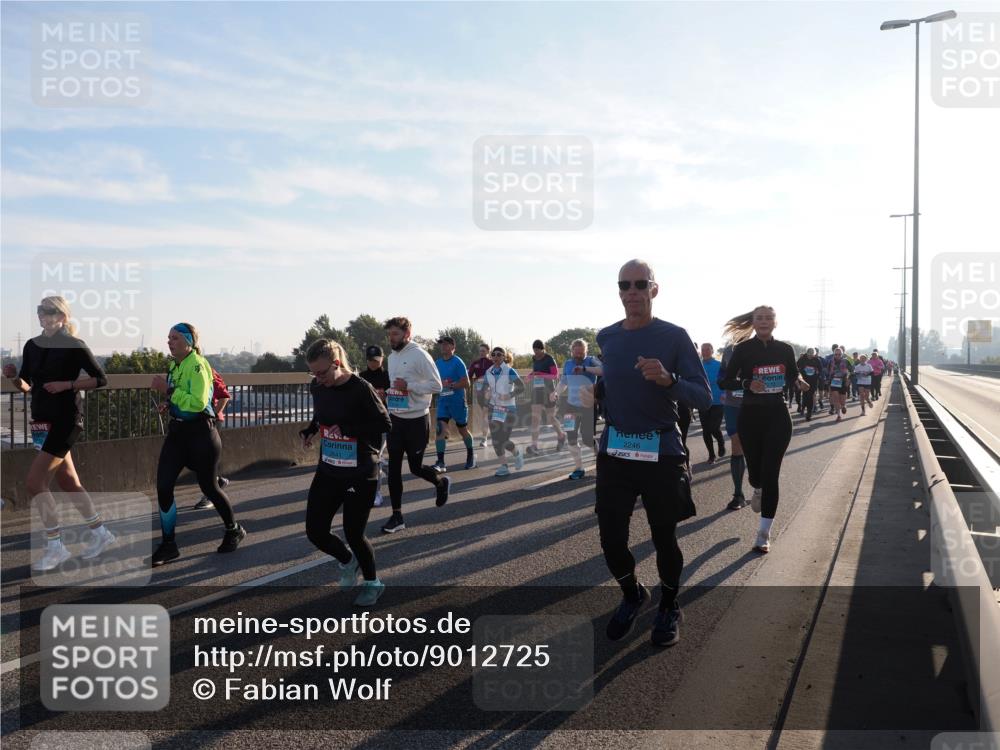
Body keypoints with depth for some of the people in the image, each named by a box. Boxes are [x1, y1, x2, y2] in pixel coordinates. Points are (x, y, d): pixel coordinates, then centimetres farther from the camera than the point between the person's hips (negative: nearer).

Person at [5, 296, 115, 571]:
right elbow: (27, 386, 13)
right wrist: (13, 377, -7)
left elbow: (101, 379, -7)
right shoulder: (31, 346, 9)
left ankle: (55, 548, -1)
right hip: (41, 421, 7)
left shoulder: (74, 346, -9)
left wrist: (67, 384, -17)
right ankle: (100, 533, 26)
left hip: (65, 420, -7)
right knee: (69, 483, 13)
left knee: (35, 482, -12)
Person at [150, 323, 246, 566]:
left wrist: (168, 390, -23)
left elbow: (198, 402, -26)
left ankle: (234, 531, 29)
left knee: (208, 486, 6)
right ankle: (168, 545, 10)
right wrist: (169, 403, 11)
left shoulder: (197, 365, -16)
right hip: (177, 430, 7)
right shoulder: (175, 365, 9)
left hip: (200, 432, -7)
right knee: (163, 487, -1)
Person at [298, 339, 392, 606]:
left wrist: (346, 428, -23)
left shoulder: (360, 389, -19)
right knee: (315, 532, 4)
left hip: (361, 475, -6)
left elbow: (385, 424, -15)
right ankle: (347, 561, 37)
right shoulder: (317, 387, 0)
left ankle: (373, 583, 30)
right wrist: (309, 431, -1)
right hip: (327, 472, 6)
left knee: (353, 534, 2)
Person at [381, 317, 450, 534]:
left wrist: (409, 386, -23)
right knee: (394, 468, 2)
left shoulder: (419, 355, -14)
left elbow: (437, 386, -16)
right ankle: (397, 516, 9)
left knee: (416, 467, 4)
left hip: (417, 420, -6)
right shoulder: (392, 357, 10)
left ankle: (441, 482, 36)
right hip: (395, 419, 7)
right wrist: (388, 391, 6)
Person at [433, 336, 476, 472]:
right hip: (442, 401, 4)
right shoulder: (437, 363, 8)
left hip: (457, 401, -4)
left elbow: (466, 383, -15)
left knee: (463, 430, 11)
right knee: (441, 429, -11)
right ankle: (440, 463, -12)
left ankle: (471, 456, 34)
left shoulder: (458, 363, -10)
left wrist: (449, 385, -22)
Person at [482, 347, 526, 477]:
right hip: (494, 408, 5)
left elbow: (521, 387, -12)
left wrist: (510, 395, -25)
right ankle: (504, 466, 13)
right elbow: (484, 388, 13)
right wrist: (486, 393, -10)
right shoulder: (488, 372, 6)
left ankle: (517, 452, 26)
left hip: (509, 408, -5)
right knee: (496, 439, 1)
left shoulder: (509, 371, -10)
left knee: (503, 439, -6)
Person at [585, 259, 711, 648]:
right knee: (611, 538, 6)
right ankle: (632, 594, 37)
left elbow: (704, 397, -12)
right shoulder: (606, 337, 5)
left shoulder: (675, 336, -8)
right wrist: (591, 394, 4)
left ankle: (668, 607, 35)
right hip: (614, 452, 3)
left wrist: (668, 380, -28)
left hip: (662, 452, -3)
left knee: (664, 538, 8)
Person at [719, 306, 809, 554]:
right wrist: (747, 384, -23)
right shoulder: (743, 349, -6)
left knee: (770, 473, -6)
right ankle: (758, 490, 51)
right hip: (750, 416, 0)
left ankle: (764, 533, 0)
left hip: (778, 416, 1)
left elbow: (792, 375, 14)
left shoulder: (785, 349, 1)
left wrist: (799, 381, -8)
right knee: (755, 469, 10)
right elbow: (726, 381, -5)